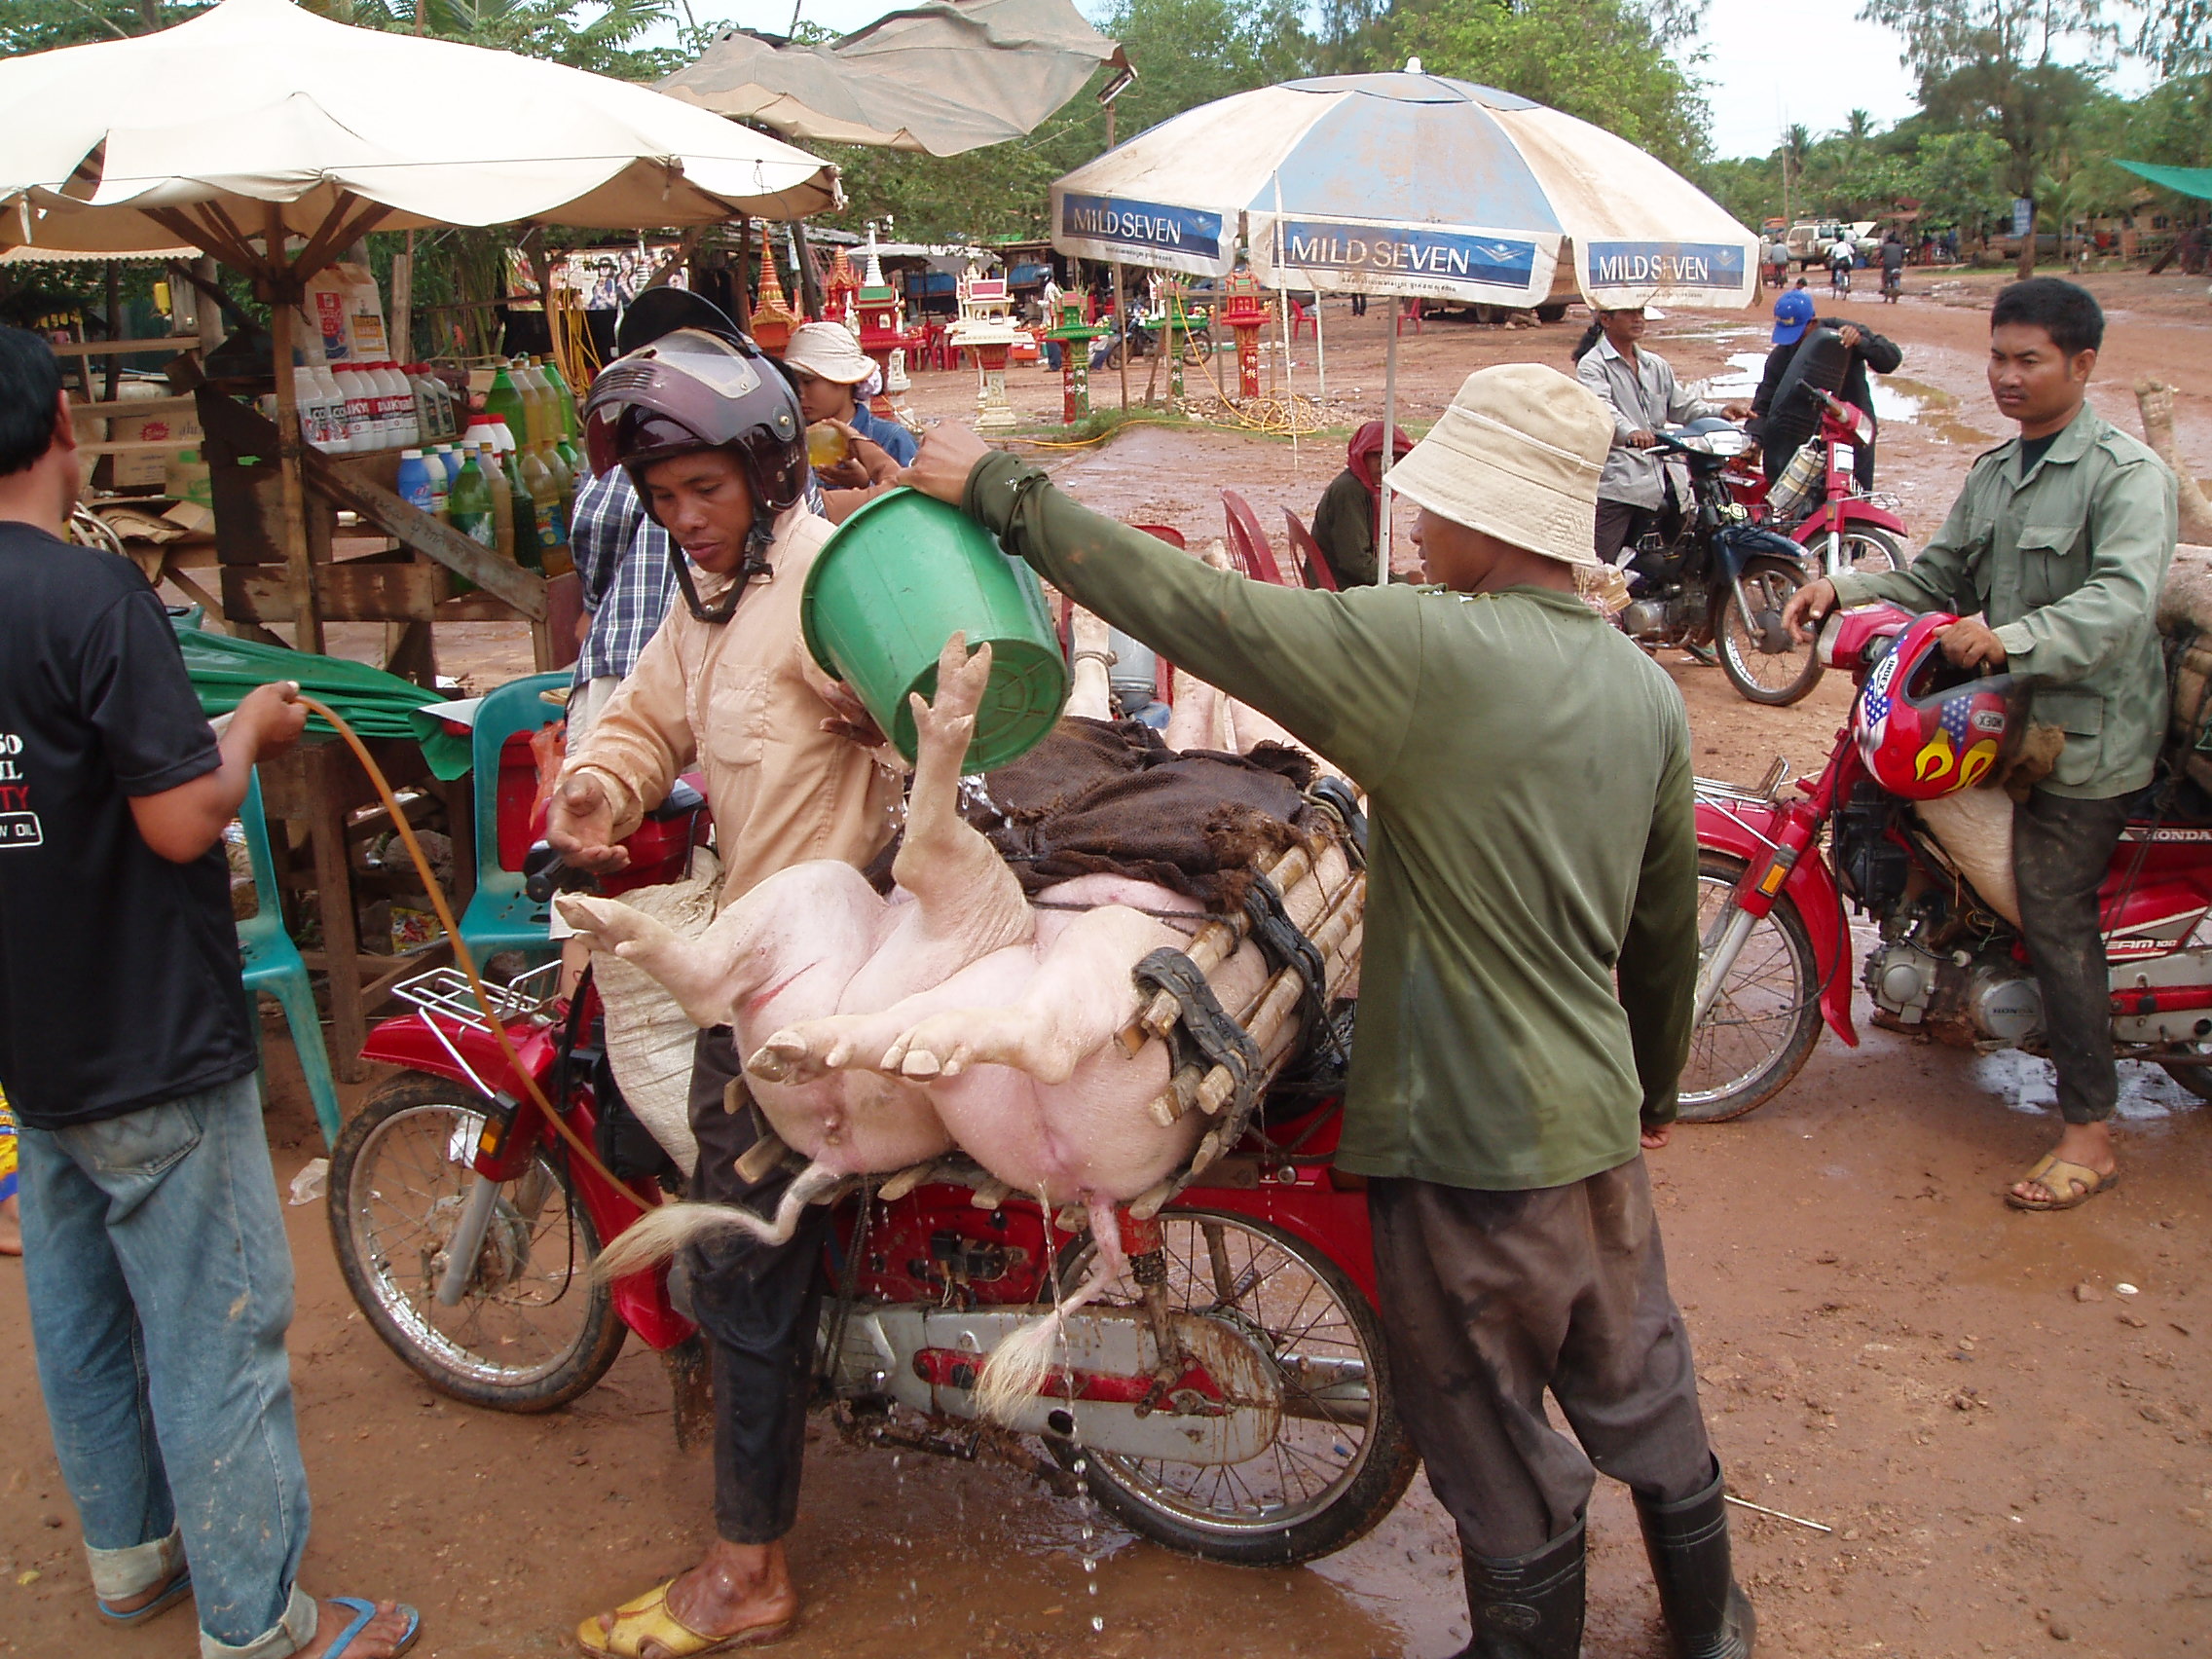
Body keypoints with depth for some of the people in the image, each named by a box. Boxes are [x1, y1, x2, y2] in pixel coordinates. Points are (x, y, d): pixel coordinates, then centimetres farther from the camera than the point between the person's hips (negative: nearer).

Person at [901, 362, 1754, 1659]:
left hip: (1472, 1134, -7)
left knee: (1493, 1430, 14)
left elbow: (1188, 605, -22)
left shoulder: (1430, 651, -23)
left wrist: (1000, 487, -12)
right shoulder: (1648, 687, 1)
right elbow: (1669, 919, 11)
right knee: (1636, 1380, 26)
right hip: (1600, 1119, 8)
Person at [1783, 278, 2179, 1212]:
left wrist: (2010, 638, -38)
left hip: (2086, 729, -8)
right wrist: (1845, 589, -3)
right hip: (2010, 714, 9)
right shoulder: (1994, 474, 16)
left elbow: (2124, 597, -26)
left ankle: (2090, 1134, 1)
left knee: (2055, 916, -8)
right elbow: (1938, 576, 14)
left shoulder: (2126, 475, -12)